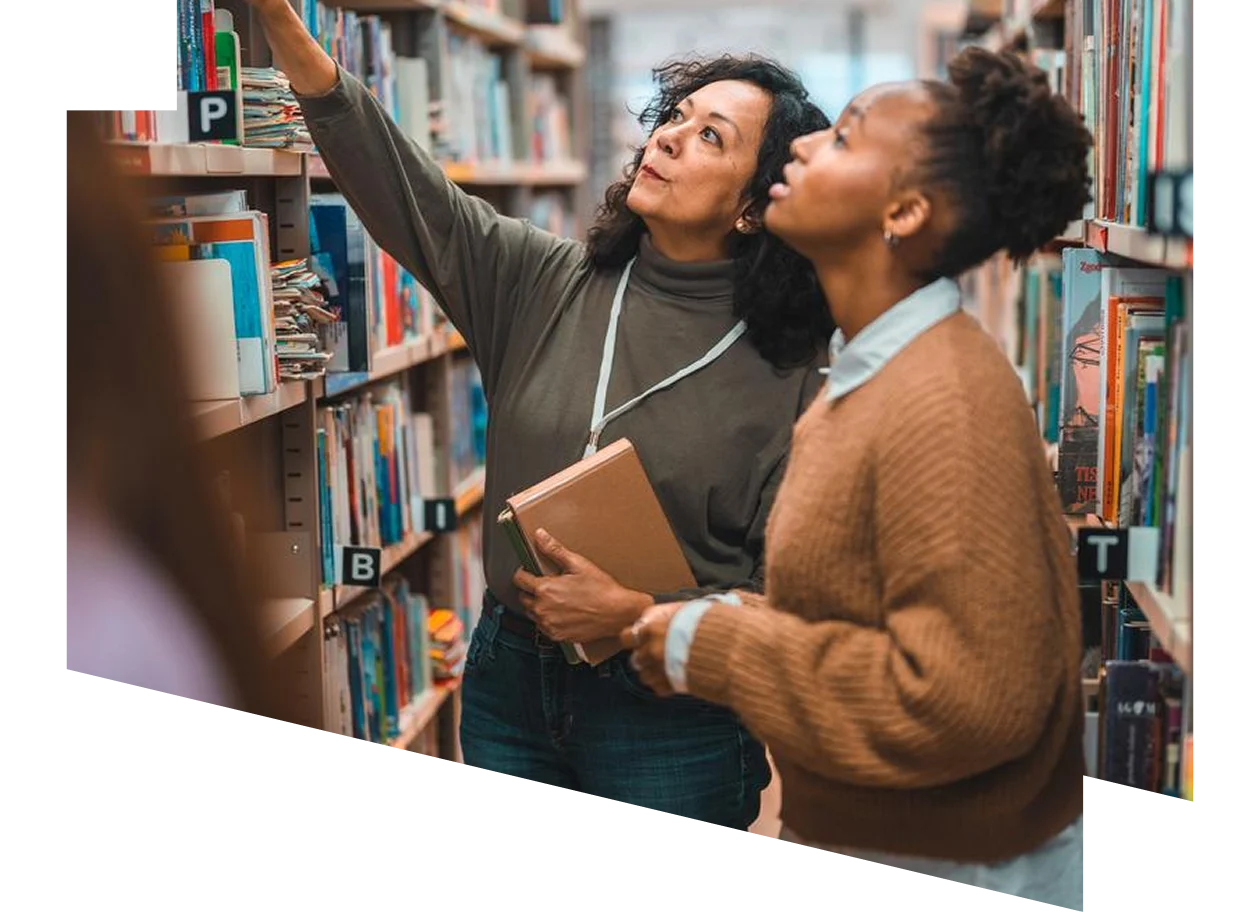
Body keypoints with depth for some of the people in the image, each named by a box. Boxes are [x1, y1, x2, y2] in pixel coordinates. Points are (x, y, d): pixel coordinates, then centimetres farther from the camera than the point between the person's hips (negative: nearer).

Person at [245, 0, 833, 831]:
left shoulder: (789, 378, -11)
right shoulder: (541, 283, -1)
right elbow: (397, 179, -12)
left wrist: (635, 613, -23)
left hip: (670, 721, -4)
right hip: (510, 680, 4)